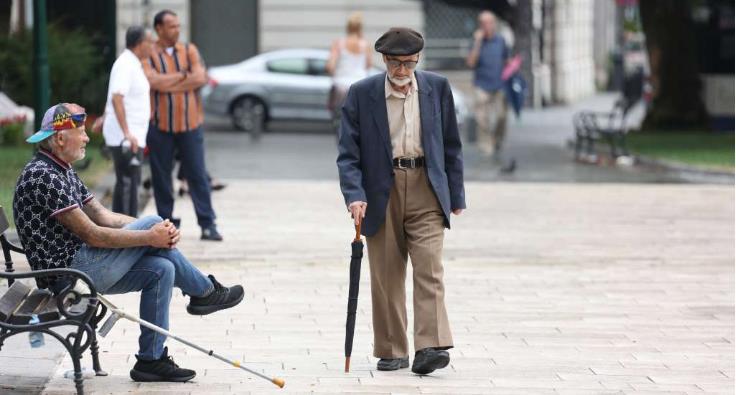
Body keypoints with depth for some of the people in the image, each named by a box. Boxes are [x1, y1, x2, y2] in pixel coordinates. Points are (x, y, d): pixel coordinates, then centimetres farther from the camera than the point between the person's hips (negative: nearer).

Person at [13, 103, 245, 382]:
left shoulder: (63, 171, 15)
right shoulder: (43, 176, -19)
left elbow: (103, 216, 13)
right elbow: (92, 235, -21)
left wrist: (160, 232, -2)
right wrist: (150, 236, -15)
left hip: (78, 269, 10)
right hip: (68, 273, -10)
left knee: (161, 269, 0)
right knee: (152, 222, -10)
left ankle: (151, 360, 6)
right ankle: (204, 291, 9)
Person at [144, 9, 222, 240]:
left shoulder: (190, 50, 7)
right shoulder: (148, 55, -1)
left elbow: (200, 78, -7)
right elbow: (153, 81, -17)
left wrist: (168, 84, -11)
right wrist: (183, 76, -8)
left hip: (189, 124, 1)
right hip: (160, 125, -1)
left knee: (198, 175, 0)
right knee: (161, 176, 4)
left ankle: (207, 225, 1)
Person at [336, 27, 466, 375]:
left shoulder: (437, 88, 3)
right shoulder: (361, 94, -2)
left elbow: (451, 145, 10)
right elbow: (348, 153, -3)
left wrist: (456, 195, 10)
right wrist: (354, 196, -16)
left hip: (426, 189, 0)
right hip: (381, 193, 0)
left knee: (429, 269, -11)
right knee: (385, 277, 5)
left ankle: (429, 348, -17)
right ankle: (392, 351, 14)